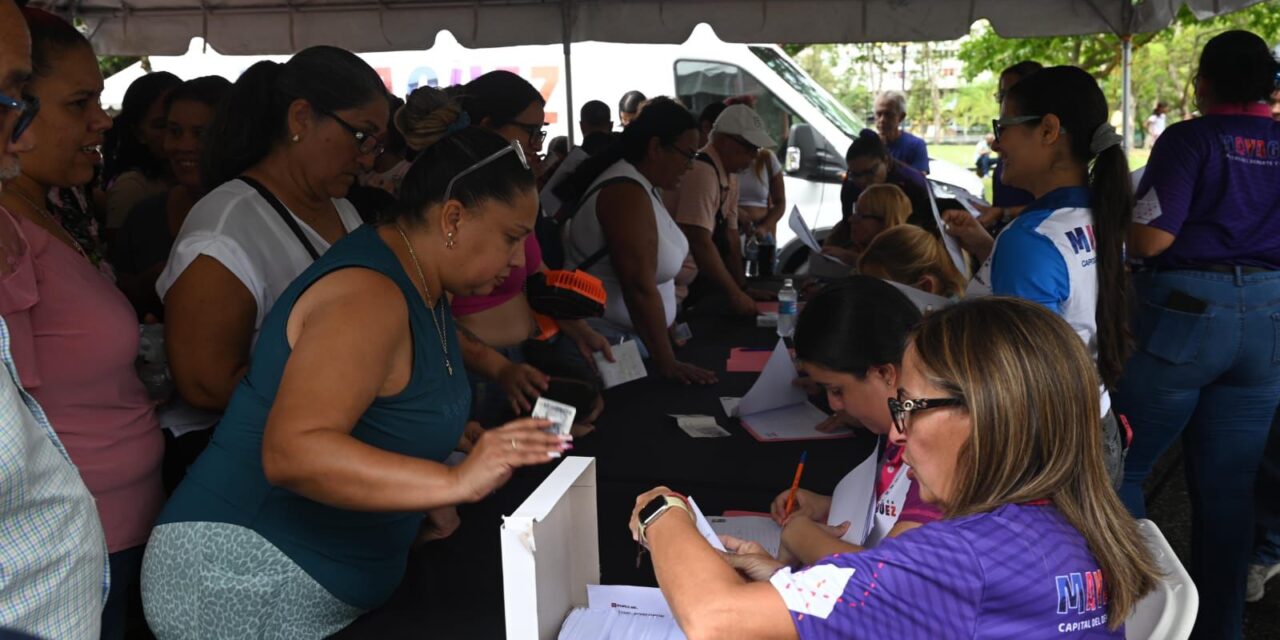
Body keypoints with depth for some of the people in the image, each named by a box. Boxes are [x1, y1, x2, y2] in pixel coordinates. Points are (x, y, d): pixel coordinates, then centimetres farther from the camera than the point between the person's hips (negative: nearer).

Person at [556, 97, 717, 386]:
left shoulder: (641, 185, 8)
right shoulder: (627, 193, -23)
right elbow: (639, 287, -27)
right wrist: (667, 363, -24)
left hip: (628, 335, 10)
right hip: (605, 342, -10)